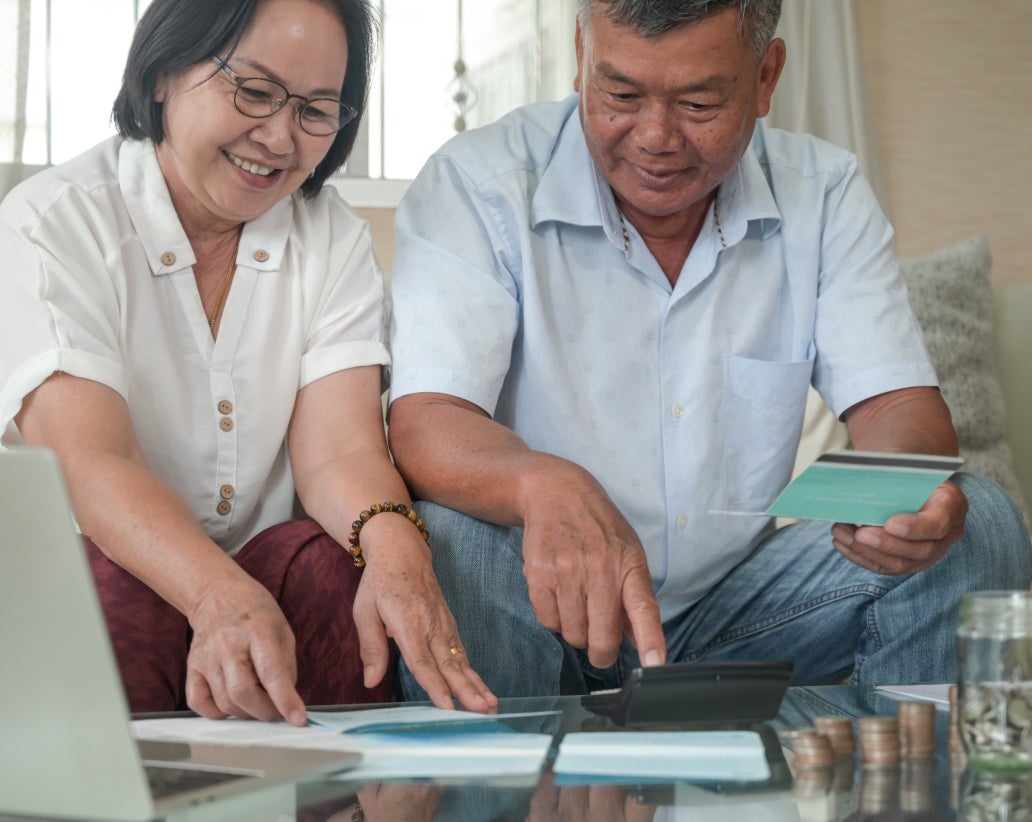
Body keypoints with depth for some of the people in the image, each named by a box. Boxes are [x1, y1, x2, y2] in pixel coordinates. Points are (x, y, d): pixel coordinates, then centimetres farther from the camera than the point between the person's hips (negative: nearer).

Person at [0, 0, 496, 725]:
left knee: (338, 564, -27)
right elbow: (89, 462, -24)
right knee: (116, 597, -34)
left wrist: (396, 549, -35)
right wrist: (219, 596, -44)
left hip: (264, 575, 3)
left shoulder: (334, 238, 6)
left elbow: (339, 449, -10)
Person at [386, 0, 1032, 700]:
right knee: (451, 542, -35)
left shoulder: (824, 195, 0)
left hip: (735, 608, 3)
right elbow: (423, 427, -22)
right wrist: (545, 486, -45)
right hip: (551, 613, -3)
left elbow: (897, 404, -5)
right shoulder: (476, 186, -11)